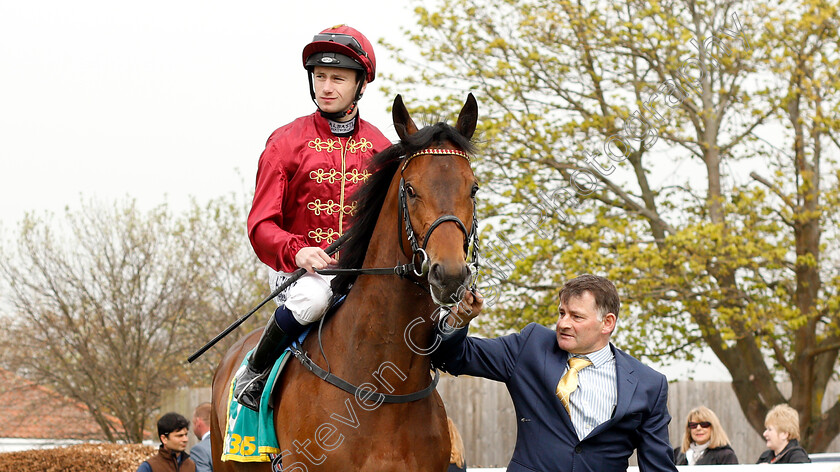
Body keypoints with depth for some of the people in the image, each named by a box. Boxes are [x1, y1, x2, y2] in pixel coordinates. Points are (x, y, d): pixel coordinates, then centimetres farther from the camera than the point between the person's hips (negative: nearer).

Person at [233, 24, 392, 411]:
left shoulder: (379, 147, 11)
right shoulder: (286, 142, 1)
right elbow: (261, 226, -5)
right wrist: (296, 251, -27)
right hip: (300, 267, -3)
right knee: (314, 297, -37)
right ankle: (254, 374, -13)